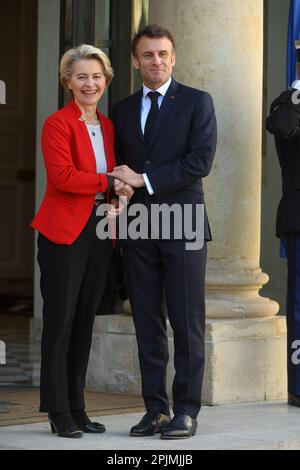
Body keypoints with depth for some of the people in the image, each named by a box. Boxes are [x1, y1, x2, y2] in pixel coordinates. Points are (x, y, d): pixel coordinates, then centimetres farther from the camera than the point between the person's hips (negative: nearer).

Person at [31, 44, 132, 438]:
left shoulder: (108, 126, 15)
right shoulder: (58, 124, -6)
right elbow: (62, 176, -18)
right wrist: (109, 182, -14)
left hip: (99, 231, 6)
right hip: (64, 231, -6)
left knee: (85, 320, 10)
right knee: (60, 320, -2)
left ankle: (77, 408, 17)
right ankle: (59, 412, 3)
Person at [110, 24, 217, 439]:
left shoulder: (197, 102, 3)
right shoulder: (122, 111, 16)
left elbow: (201, 161, -9)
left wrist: (144, 180, -10)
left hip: (181, 225, -4)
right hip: (137, 229, 4)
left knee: (187, 323, -4)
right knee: (147, 323, 5)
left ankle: (186, 411, 1)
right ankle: (155, 409, 10)